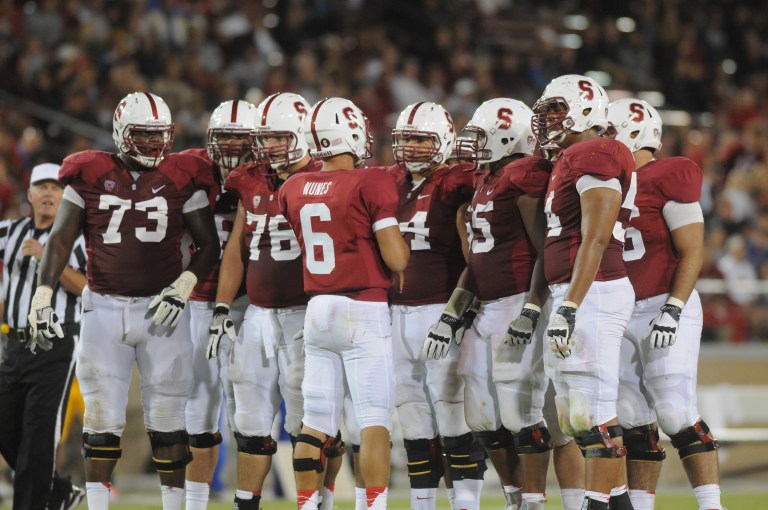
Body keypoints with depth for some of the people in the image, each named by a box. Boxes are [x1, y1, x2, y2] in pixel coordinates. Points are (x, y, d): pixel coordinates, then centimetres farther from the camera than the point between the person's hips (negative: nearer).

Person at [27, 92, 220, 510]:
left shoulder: (183, 180, 1)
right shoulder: (90, 176, 1)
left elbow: (209, 244, 4)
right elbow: (60, 241, 3)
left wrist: (183, 287, -10)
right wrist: (42, 297, -4)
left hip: (161, 309, 0)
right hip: (104, 307, 0)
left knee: (167, 416, 3)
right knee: (102, 417, 1)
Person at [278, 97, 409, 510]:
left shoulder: (294, 189, 6)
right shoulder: (371, 184, -11)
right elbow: (396, 259, -12)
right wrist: (399, 239, 8)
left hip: (317, 307, 5)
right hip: (364, 310, -5)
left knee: (317, 421, 9)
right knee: (375, 419, -4)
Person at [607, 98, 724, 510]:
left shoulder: (668, 179, -10)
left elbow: (692, 252, -13)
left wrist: (672, 311, -19)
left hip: (665, 308, -8)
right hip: (623, 313, 8)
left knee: (675, 413, -14)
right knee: (632, 421, 6)